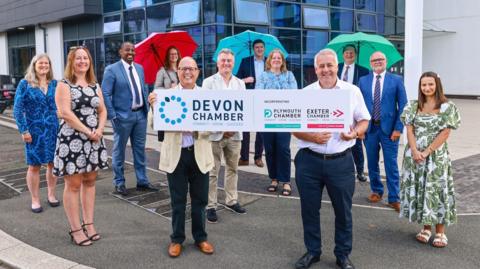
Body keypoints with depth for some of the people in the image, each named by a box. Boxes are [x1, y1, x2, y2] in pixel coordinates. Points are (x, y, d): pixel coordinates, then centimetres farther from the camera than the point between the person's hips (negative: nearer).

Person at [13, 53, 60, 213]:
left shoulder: (55, 84, 6)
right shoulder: (25, 84, -2)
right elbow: (17, 109, -4)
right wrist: (24, 130, -10)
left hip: (54, 130, 3)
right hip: (34, 131, -3)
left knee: (53, 163, 9)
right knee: (34, 166, 4)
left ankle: (51, 195, 25)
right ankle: (35, 200, 15)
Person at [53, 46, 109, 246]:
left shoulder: (95, 86, 13)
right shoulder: (64, 85, -5)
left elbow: (102, 110, 12)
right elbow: (65, 112, -15)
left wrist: (99, 130, -6)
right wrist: (87, 131, -16)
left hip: (94, 140, 6)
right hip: (72, 139, -6)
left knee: (90, 181, 10)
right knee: (73, 184, -1)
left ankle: (88, 224, 18)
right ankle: (75, 229, 6)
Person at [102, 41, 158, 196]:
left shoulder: (139, 68, 11)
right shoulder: (112, 70, -7)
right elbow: (105, 94, -10)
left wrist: (146, 108, 9)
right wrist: (112, 115, -14)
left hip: (140, 114, 6)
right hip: (123, 115, -6)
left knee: (140, 149, 12)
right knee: (119, 150, 6)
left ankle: (142, 181, 22)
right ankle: (119, 183, 18)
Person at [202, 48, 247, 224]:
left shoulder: (240, 83, 12)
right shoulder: (209, 82, 0)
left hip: (235, 133, 4)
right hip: (215, 133, -4)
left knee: (233, 169, 13)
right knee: (212, 172, -1)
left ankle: (231, 201, 26)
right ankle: (210, 206, 6)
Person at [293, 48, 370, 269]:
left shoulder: (353, 91, 3)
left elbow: (364, 120, 8)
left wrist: (355, 133, -13)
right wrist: (311, 137, -15)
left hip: (341, 161, 0)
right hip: (309, 160, 1)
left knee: (343, 210, 10)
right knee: (309, 209, 11)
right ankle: (312, 251, 30)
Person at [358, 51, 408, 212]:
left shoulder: (396, 80, 1)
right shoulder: (363, 81, 7)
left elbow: (403, 106, -1)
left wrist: (398, 128, -8)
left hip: (389, 128, -2)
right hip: (369, 128, 2)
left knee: (391, 165, 1)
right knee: (372, 163, 12)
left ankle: (394, 199, 10)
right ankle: (376, 191, 31)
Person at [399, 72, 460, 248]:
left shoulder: (447, 107, -3)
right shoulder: (413, 106, 5)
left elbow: (445, 134, -8)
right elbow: (410, 130, 1)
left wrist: (427, 152, -13)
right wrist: (415, 151, -13)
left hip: (436, 156, -3)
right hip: (414, 155, 3)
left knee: (437, 191, 0)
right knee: (419, 190, 7)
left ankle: (440, 232, 11)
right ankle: (426, 228, 21)